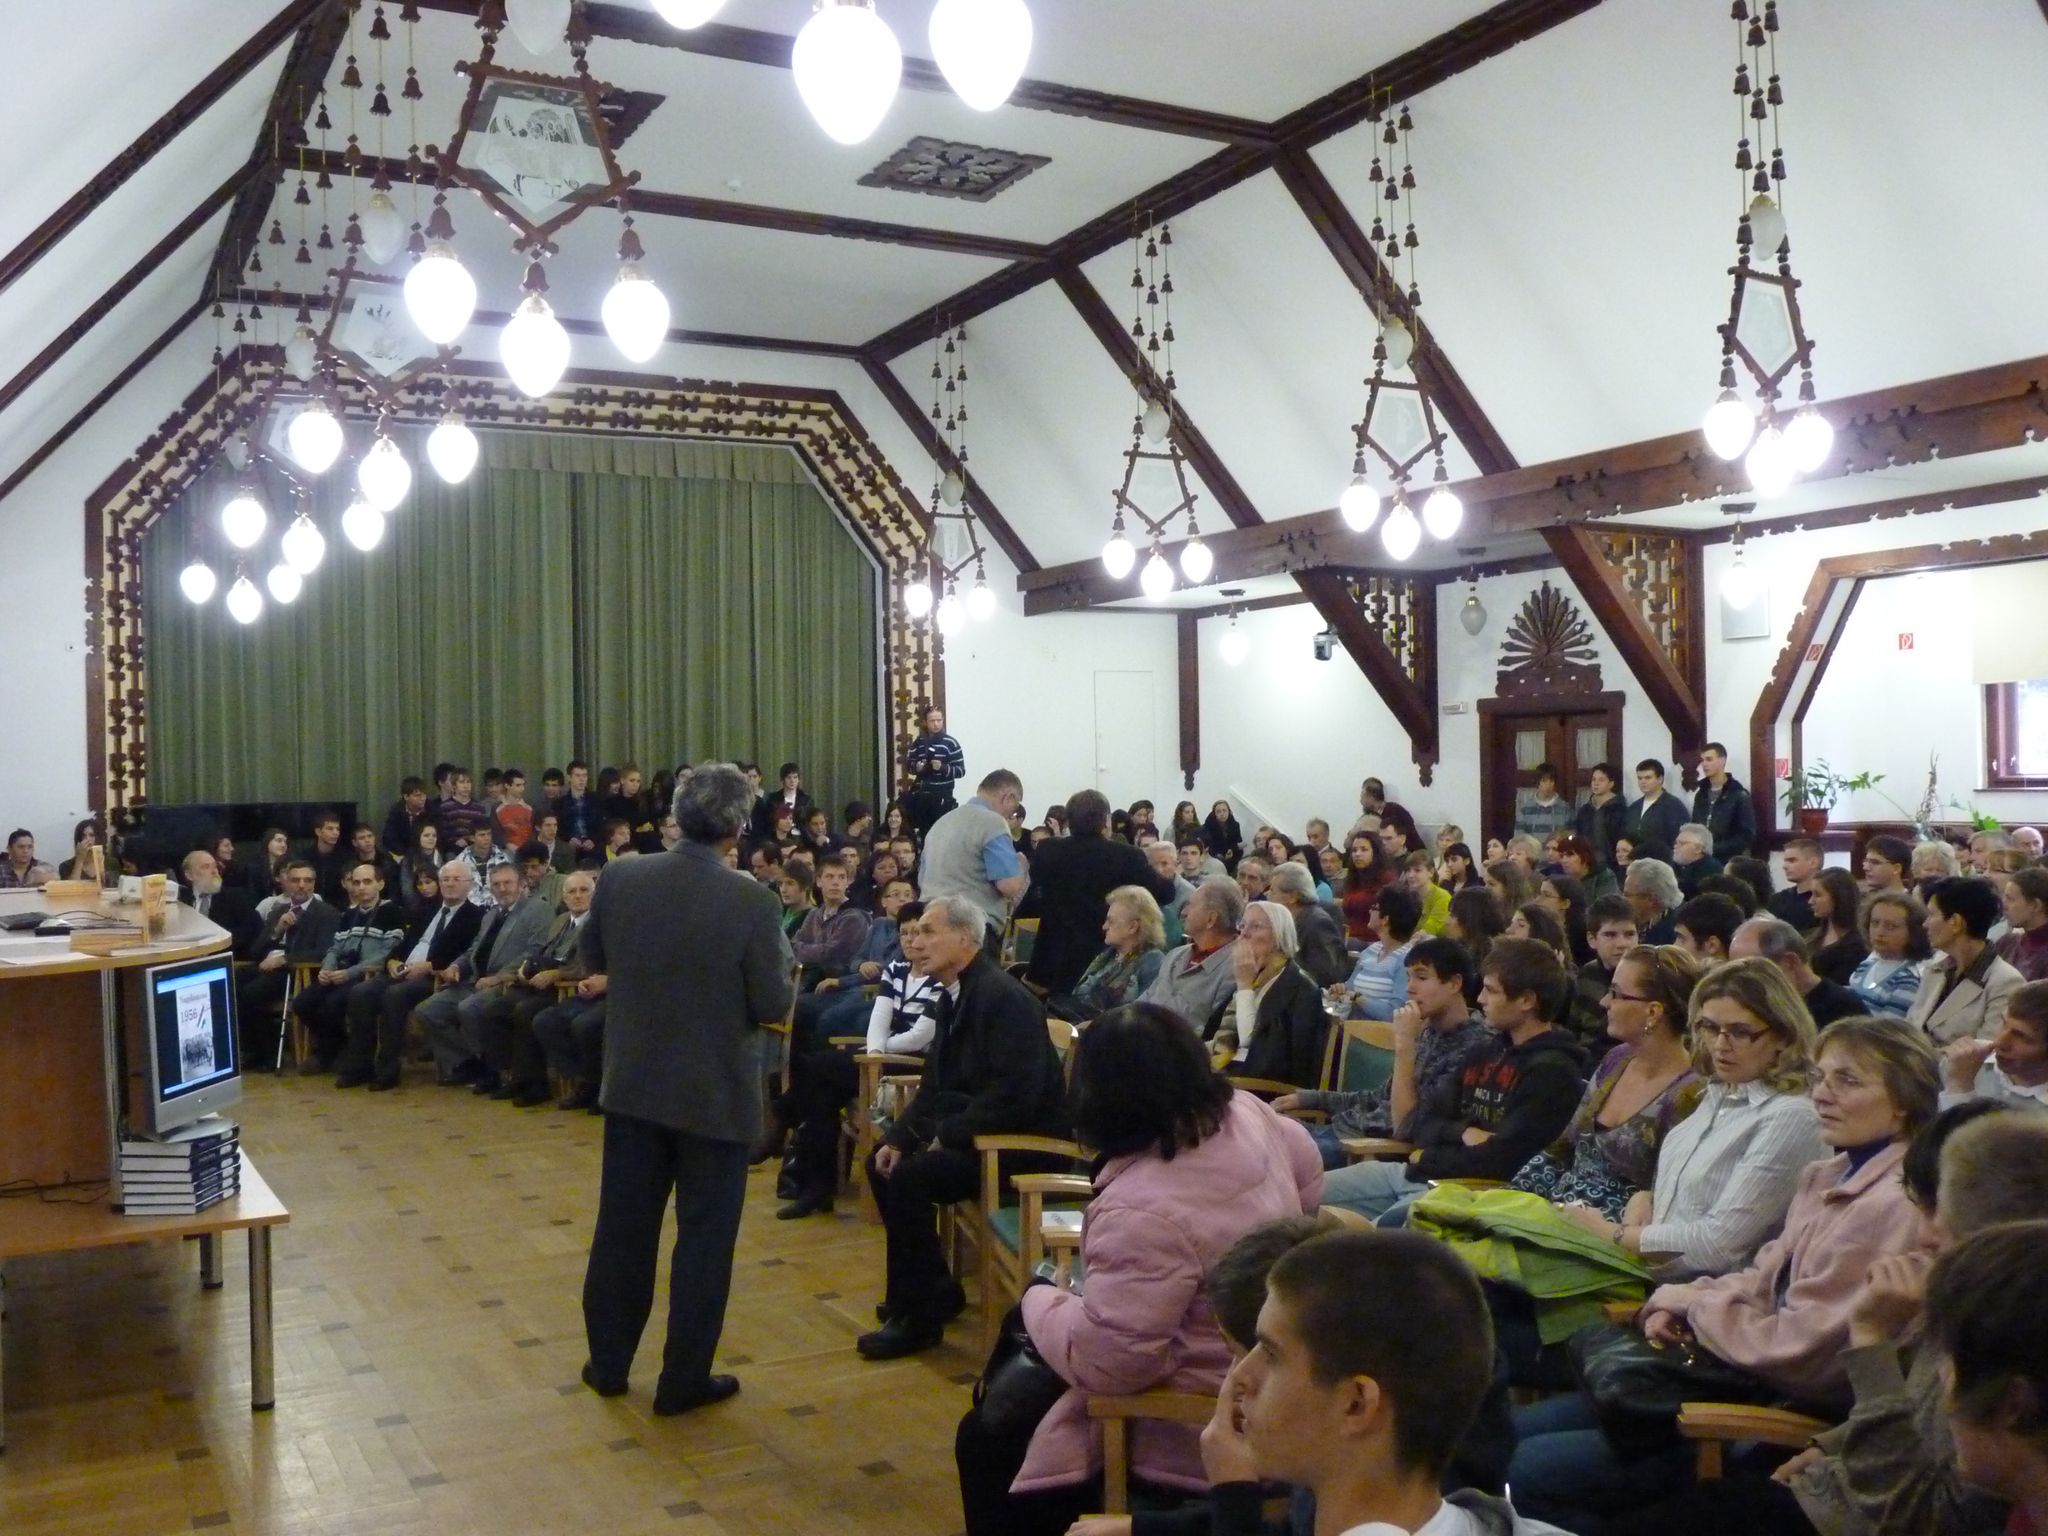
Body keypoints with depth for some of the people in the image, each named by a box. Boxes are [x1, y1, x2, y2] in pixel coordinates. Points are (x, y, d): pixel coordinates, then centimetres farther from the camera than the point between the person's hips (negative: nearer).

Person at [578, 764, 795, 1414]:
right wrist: (783, 960, 4)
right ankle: (683, 1379, 17)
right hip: (715, 1093, -4)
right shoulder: (750, 900, -20)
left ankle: (608, 1361, 29)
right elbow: (773, 1004, -14)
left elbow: (592, 959, 9)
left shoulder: (620, 878, -8)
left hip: (633, 1083, 4)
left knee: (623, 1225, 17)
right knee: (703, 1237, 9)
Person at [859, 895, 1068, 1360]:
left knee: (909, 1177, -23)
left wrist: (948, 1136, -20)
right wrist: (899, 1137, 1)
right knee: (882, 1162, 12)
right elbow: (935, 1083, 14)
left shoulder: (1004, 997, -20)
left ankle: (918, 1316, -7)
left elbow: (1014, 1096, -27)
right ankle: (939, 1290, 20)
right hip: (968, 1128, 10)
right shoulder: (953, 995, 9)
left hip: (1025, 1140, -10)